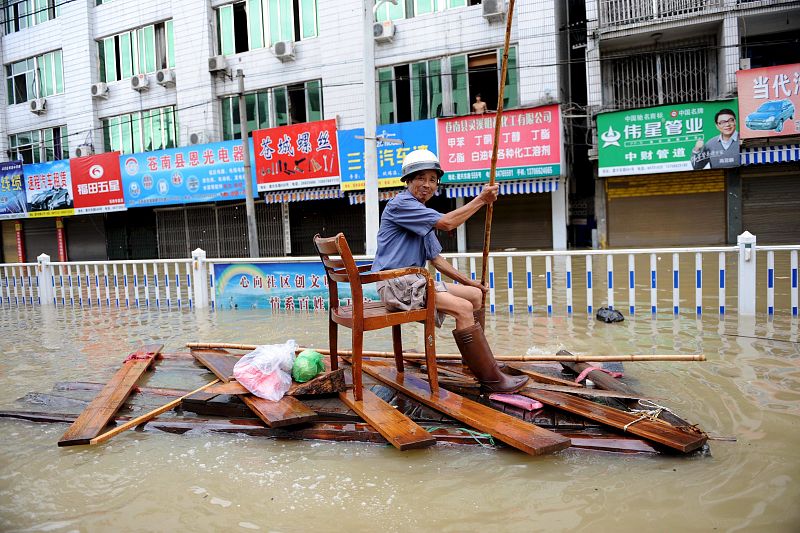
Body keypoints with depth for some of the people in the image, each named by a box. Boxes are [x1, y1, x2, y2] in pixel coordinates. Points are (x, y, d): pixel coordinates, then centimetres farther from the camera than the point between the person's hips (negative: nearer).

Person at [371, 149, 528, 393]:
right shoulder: (400, 204, -10)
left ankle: (476, 359, 13)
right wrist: (480, 200, -11)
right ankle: (491, 378, -19)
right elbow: (446, 222, -21)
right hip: (395, 284, -10)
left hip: (414, 281, 10)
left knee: (475, 294, 8)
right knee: (463, 308, -23)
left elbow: (435, 258, 22)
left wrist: (468, 281, 15)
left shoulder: (423, 216, 21)